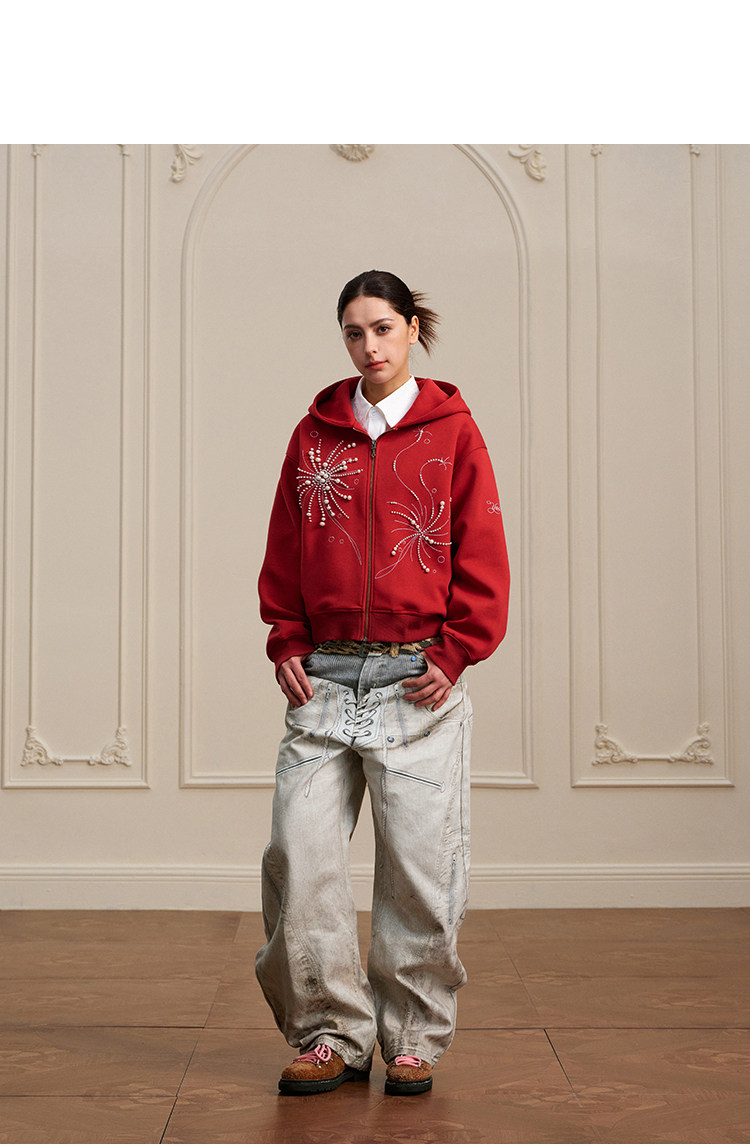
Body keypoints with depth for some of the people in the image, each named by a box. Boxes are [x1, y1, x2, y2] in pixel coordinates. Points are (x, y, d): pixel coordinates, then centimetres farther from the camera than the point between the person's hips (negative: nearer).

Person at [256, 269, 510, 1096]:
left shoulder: (451, 431, 3)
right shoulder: (315, 435, 11)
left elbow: (482, 557, 1)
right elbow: (284, 552, 13)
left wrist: (454, 654, -7)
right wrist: (287, 645, 3)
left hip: (419, 677, -2)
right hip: (325, 675, 3)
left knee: (419, 864, 1)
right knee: (299, 854, -3)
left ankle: (414, 1040, 17)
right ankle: (330, 1034, 12)